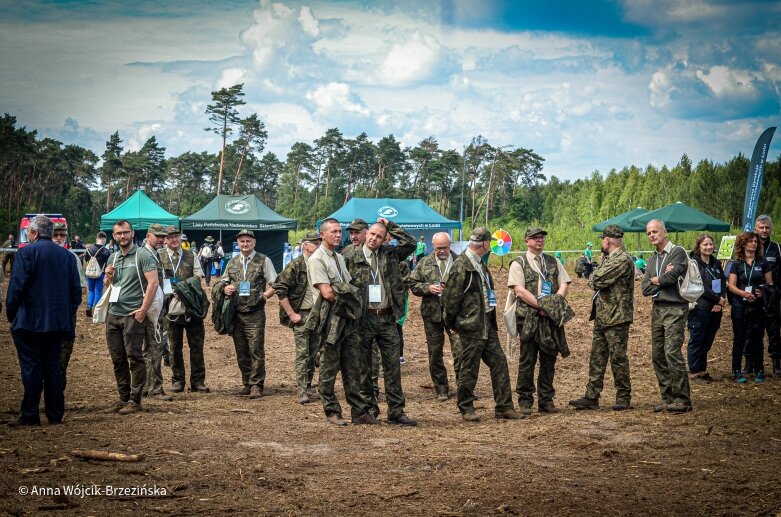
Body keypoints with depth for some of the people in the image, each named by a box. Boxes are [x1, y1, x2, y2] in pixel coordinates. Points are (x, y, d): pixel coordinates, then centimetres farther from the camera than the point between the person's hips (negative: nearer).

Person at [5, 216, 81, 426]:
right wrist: (69, 314, 17)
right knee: (53, 367, 9)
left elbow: (17, 286, -13)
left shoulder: (26, 252, -8)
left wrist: (10, 313, -2)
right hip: (58, 321, 5)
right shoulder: (66, 255, 9)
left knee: (31, 367, -2)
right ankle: (55, 414, 10)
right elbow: (76, 289, 10)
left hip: (30, 321, -5)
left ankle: (29, 415, -1)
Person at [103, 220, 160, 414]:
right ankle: (123, 398, 18)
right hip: (113, 314, 7)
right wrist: (108, 276, 2)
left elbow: (153, 283, -12)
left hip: (133, 314, -7)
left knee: (134, 358, -5)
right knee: (117, 359, 9)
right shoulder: (113, 258, 16)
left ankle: (135, 400, -1)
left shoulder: (143, 255, -5)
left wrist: (143, 309, -17)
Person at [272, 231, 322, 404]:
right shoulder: (295, 266, -10)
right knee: (302, 353, -6)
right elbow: (279, 289, -14)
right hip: (302, 314, -5)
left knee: (313, 353, 10)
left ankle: (308, 386, 21)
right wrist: (291, 314, -14)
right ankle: (302, 391, -4)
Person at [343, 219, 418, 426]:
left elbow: (410, 243, 3)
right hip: (363, 319, -3)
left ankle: (396, 411, 6)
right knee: (364, 367, 6)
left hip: (387, 318, 3)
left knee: (393, 365, 2)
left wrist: (390, 226, 2)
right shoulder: (351, 257, -1)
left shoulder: (390, 254, 9)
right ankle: (369, 407, 17)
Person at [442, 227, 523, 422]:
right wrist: (451, 323, -5)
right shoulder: (461, 266, -15)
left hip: (488, 325, 9)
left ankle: (504, 406, 12)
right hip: (471, 327, -9)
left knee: (499, 362, 7)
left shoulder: (480, 265, 15)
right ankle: (466, 408, 14)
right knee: (469, 369, 1)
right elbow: (450, 297, -15)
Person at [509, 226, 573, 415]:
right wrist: (541, 305, -16)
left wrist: (556, 300, -10)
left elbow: (564, 284, 10)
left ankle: (546, 401, 15)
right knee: (527, 361, -1)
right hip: (528, 319, -4)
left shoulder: (553, 262, 16)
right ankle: (525, 401, 6)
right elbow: (520, 291, -10)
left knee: (549, 360, 8)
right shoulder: (519, 263, 0)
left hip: (551, 318, 4)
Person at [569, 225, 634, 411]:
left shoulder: (623, 260, -16)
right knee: (597, 358, 9)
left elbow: (598, 281, -21)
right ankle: (591, 397, 12)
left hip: (617, 318, -9)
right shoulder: (609, 259, 17)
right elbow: (595, 281, 20)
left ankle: (624, 397, 10)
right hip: (602, 317, 9)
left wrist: (592, 278, -1)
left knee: (618, 359, 0)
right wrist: (594, 278, 1)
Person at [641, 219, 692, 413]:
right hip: (657, 309, 8)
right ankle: (668, 397, 14)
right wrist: (663, 279, -6)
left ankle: (682, 399, -9)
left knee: (672, 353, -14)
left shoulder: (678, 252, -4)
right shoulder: (653, 259, 18)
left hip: (675, 309, -8)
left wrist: (656, 280, 1)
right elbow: (645, 289, 9)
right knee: (658, 356, 6)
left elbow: (672, 276, -18)